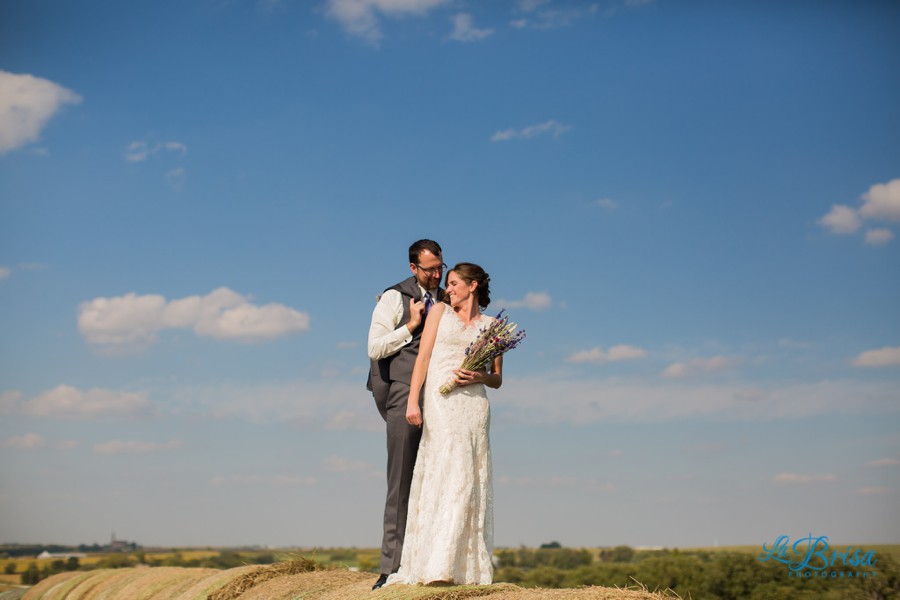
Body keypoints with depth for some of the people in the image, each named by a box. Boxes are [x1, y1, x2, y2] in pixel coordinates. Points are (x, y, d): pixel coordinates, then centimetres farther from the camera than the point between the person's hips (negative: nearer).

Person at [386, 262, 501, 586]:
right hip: (439, 403, -1)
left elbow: (497, 379, 15)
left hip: (474, 406, 2)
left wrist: (481, 377, -8)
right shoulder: (440, 311, 13)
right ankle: (437, 566, -12)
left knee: (471, 481, -3)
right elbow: (422, 357, 4)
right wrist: (412, 401, -7)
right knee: (449, 476, -12)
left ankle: (468, 566, 1)